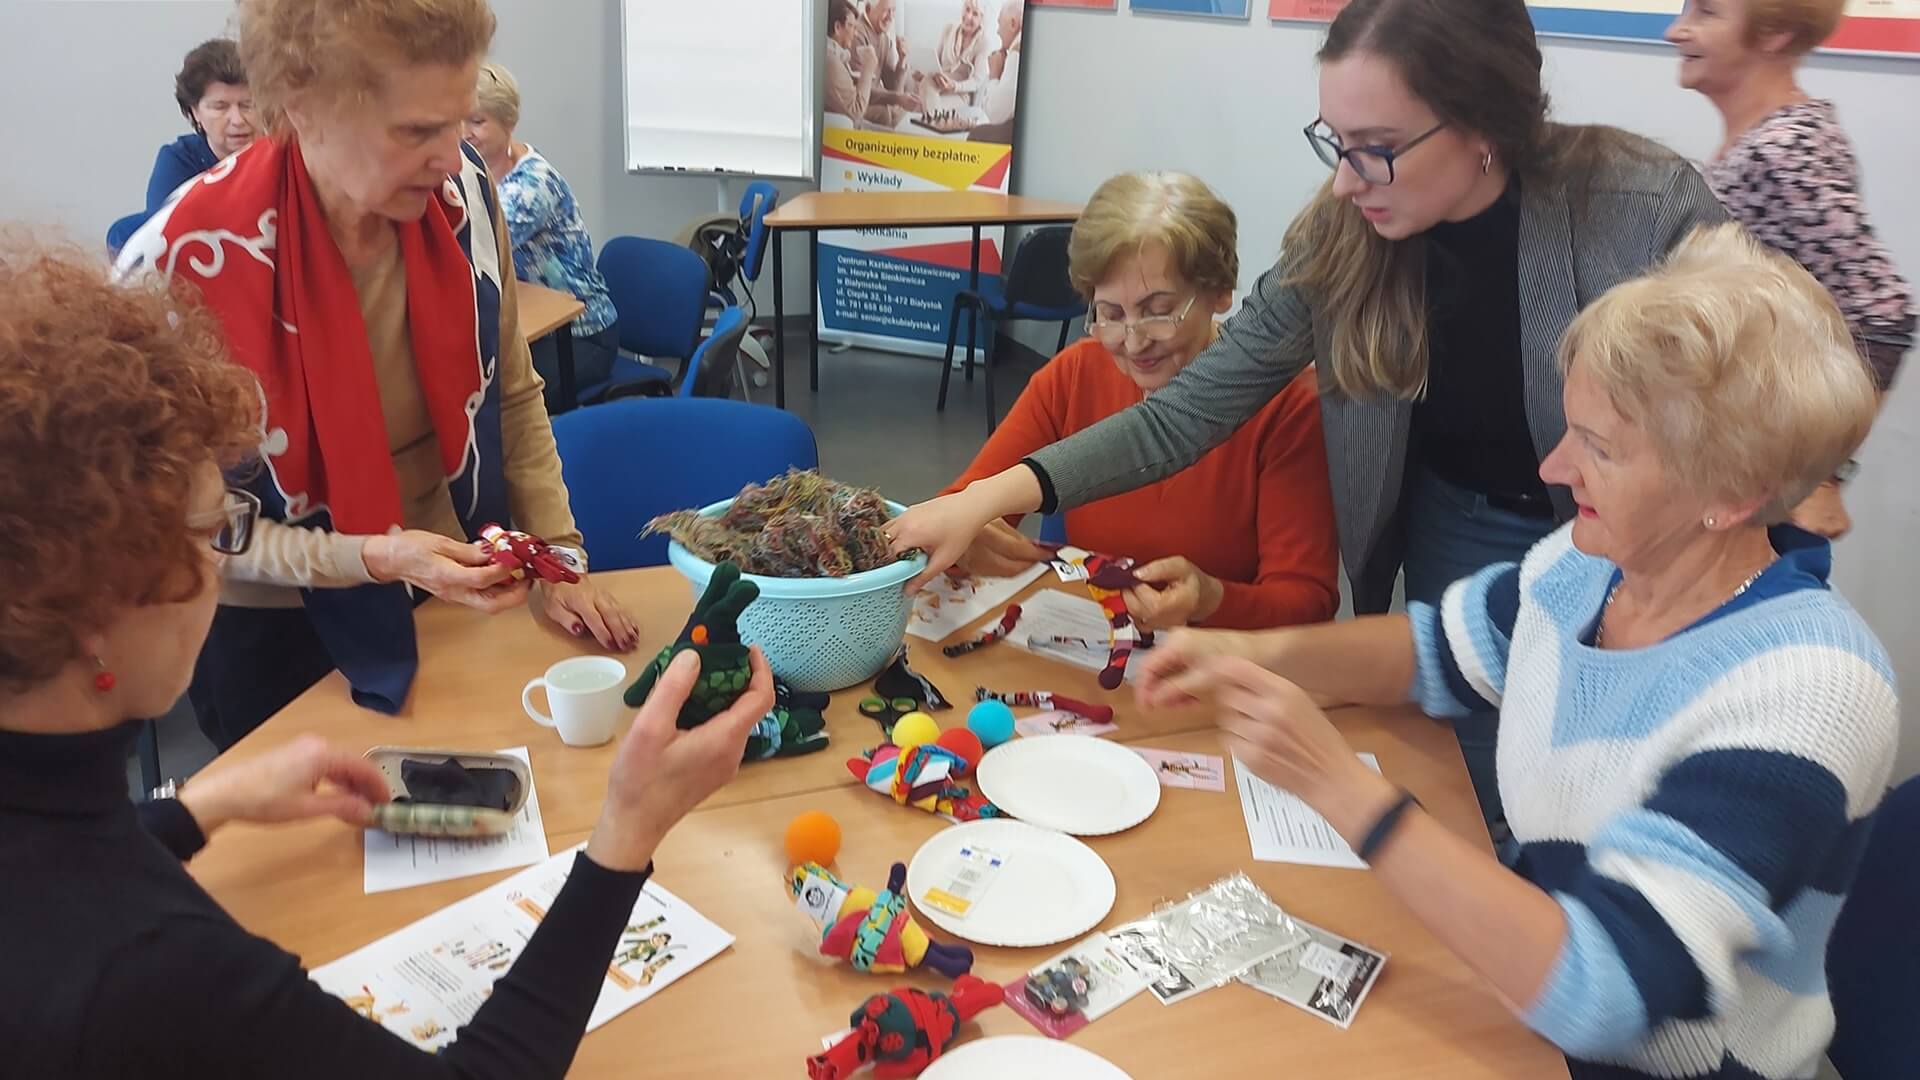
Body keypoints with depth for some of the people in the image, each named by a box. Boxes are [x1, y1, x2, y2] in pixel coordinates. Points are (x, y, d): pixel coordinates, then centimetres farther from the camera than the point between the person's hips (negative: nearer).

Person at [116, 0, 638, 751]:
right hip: (276, 632, -4)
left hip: (452, 595, 4)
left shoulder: (460, 194, -13)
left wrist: (554, 556, -5)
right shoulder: (182, 266, -25)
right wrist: (373, 559, -28)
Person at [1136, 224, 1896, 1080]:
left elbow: (1599, 991, -35)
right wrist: (1261, 653, -8)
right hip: (1522, 994, 6)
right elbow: (1435, 649, 11)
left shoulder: (1800, 694, -29)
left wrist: (1337, 785, -37)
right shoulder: (1594, 562, -7)